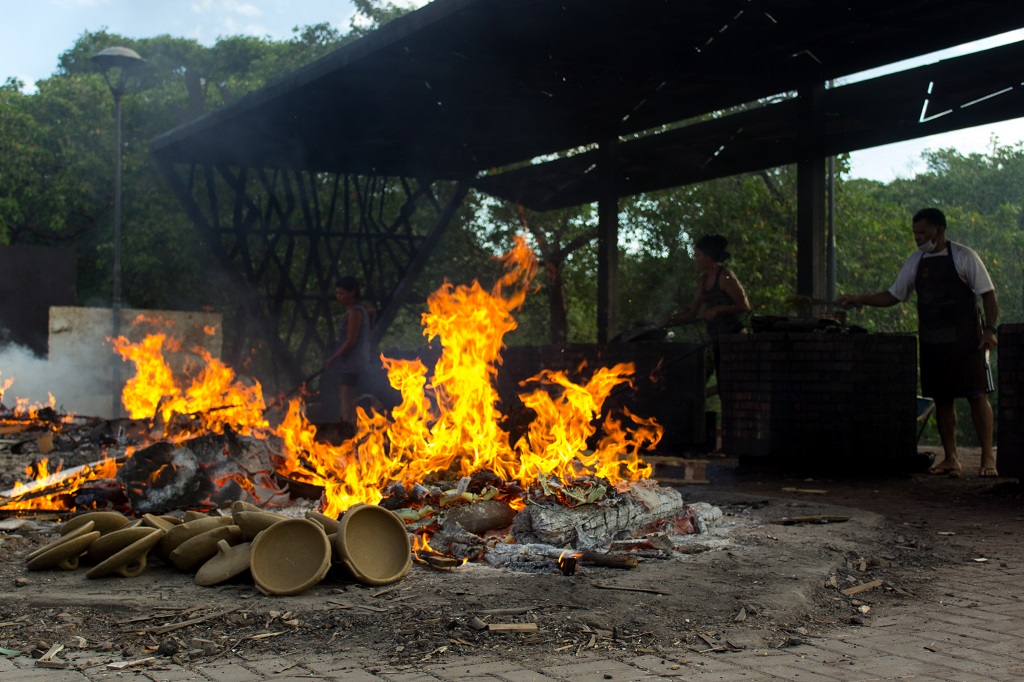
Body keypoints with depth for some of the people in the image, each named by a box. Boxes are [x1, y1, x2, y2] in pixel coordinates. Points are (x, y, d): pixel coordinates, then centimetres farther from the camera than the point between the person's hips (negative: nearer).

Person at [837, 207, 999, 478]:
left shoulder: (963, 256, -2)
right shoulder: (915, 261, 12)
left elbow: (988, 294, -2)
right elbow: (893, 296, 18)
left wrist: (989, 329, -12)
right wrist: (857, 299, 8)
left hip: (965, 339, -4)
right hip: (931, 343, 5)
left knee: (977, 395, -7)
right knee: (941, 399, 5)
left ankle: (988, 457, -2)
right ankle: (951, 458, 12)